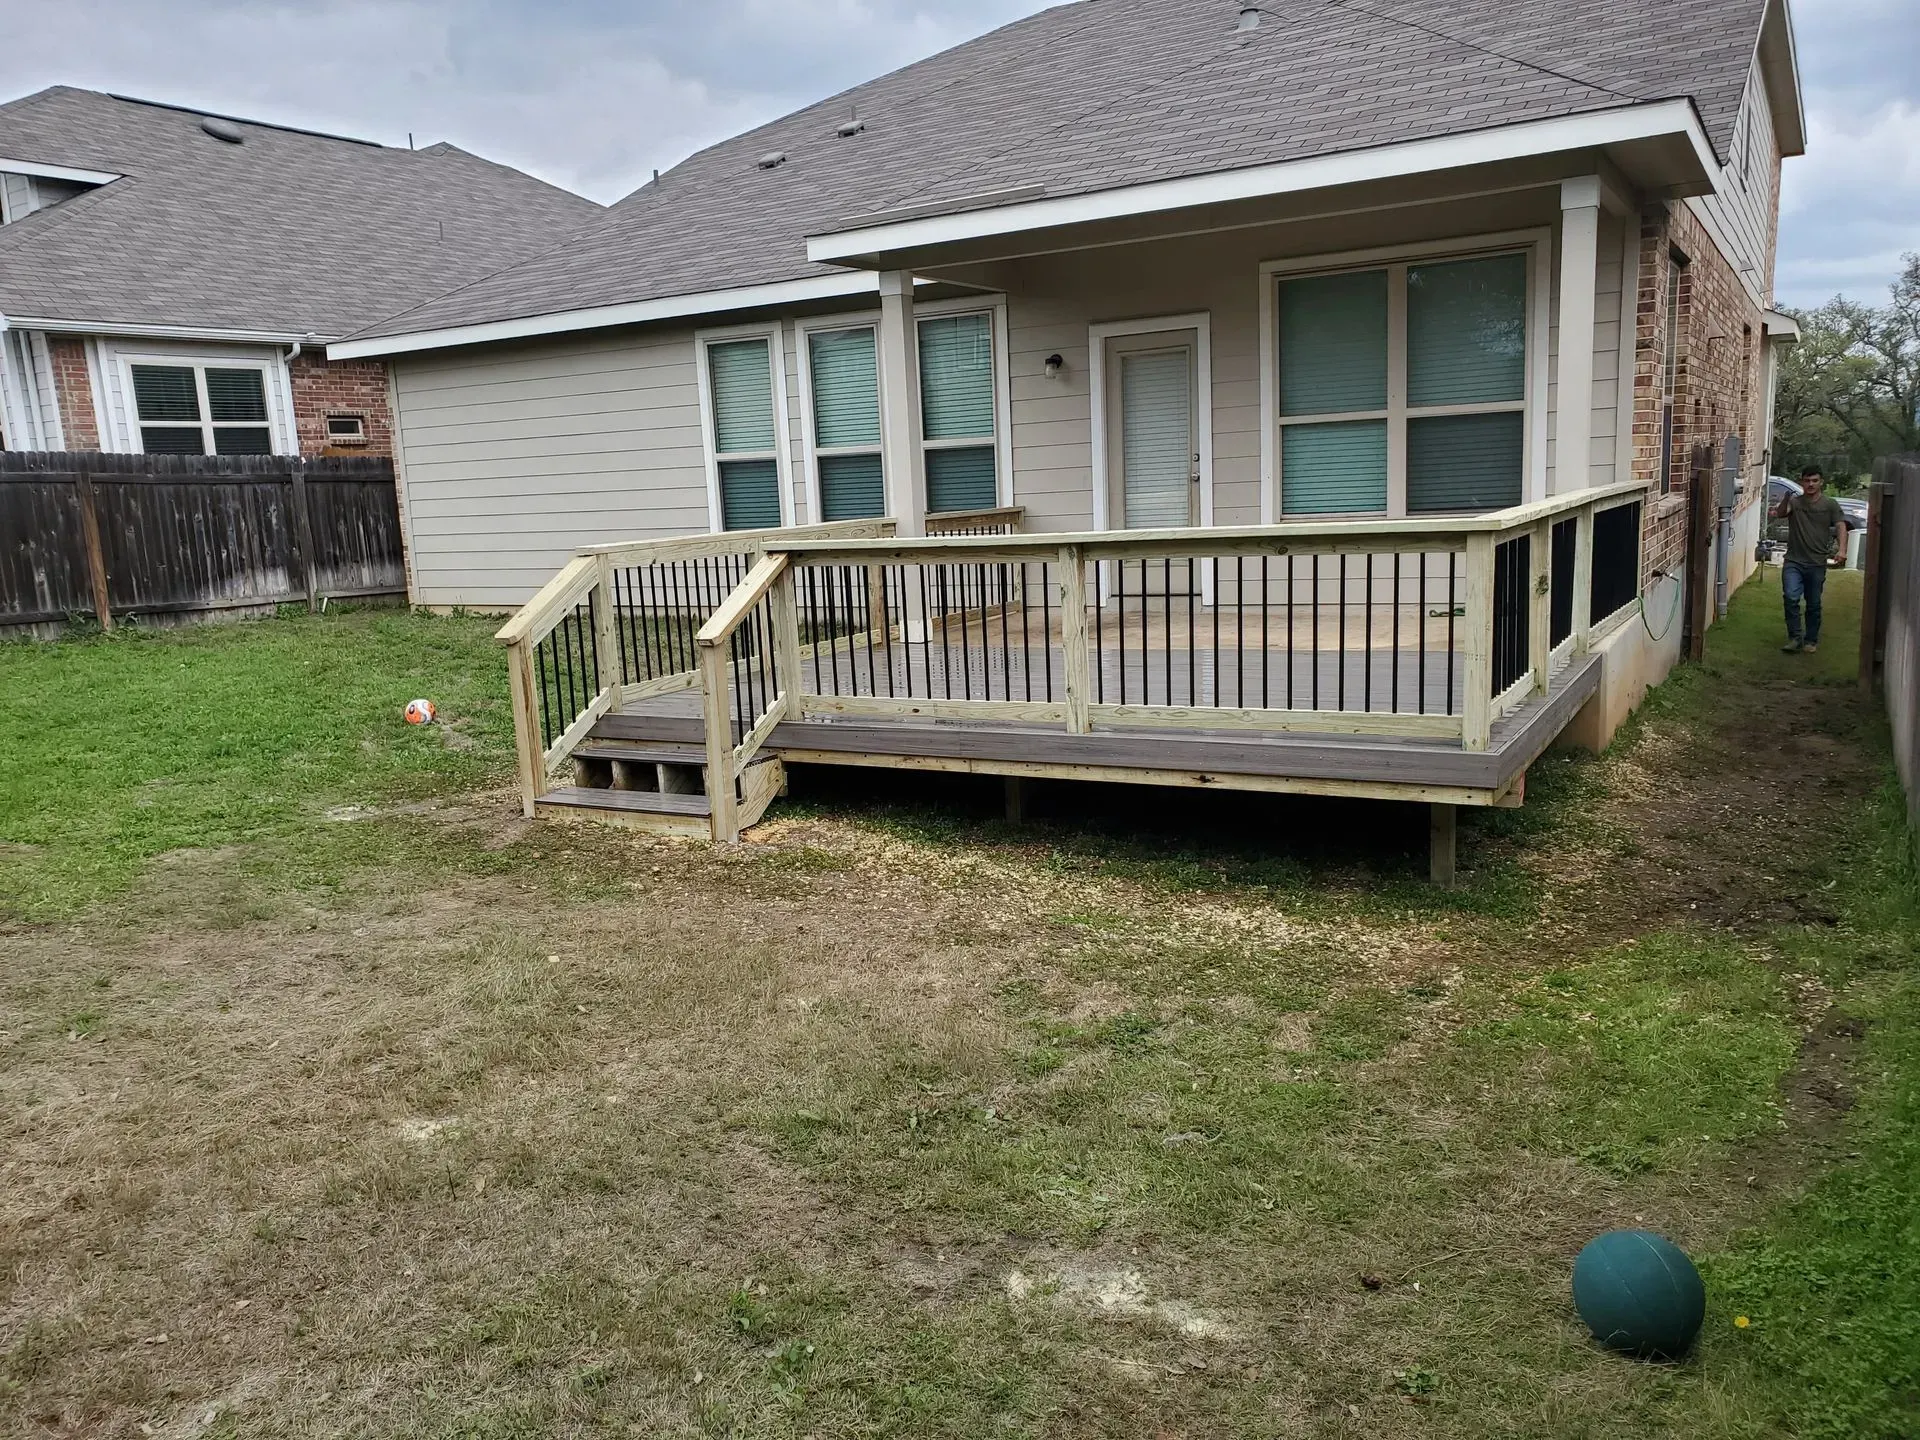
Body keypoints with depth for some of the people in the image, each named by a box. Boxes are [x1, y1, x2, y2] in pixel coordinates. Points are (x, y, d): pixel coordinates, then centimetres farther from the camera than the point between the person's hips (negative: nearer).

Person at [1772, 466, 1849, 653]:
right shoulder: (1794, 502, 5)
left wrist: (1841, 550, -20)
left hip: (1817, 564, 0)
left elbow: (1841, 526, -4)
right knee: (1791, 598, -17)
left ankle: (1811, 640, 21)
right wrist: (1786, 498, -33)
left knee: (1813, 604, 7)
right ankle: (1795, 638, -9)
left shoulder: (1830, 504, 4)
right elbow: (1778, 514, -12)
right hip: (1794, 562, 0)